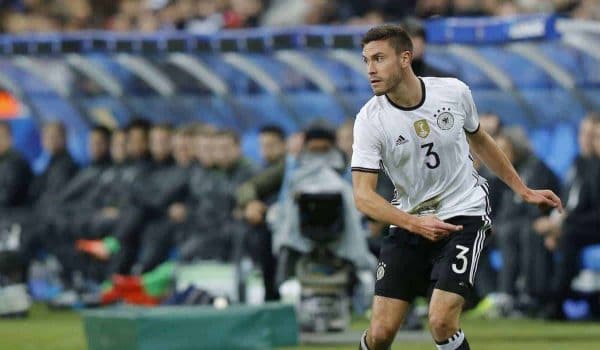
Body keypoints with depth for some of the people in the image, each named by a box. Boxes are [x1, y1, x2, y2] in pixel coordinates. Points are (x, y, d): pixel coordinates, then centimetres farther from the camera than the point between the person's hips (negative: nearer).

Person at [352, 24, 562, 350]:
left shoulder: (454, 92, -6)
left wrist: (524, 191, 20)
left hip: (464, 215, -1)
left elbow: (479, 141, 15)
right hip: (409, 222, 1)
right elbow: (363, 195, -16)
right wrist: (415, 224, -30)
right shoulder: (370, 120, -12)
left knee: (442, 323, -20)